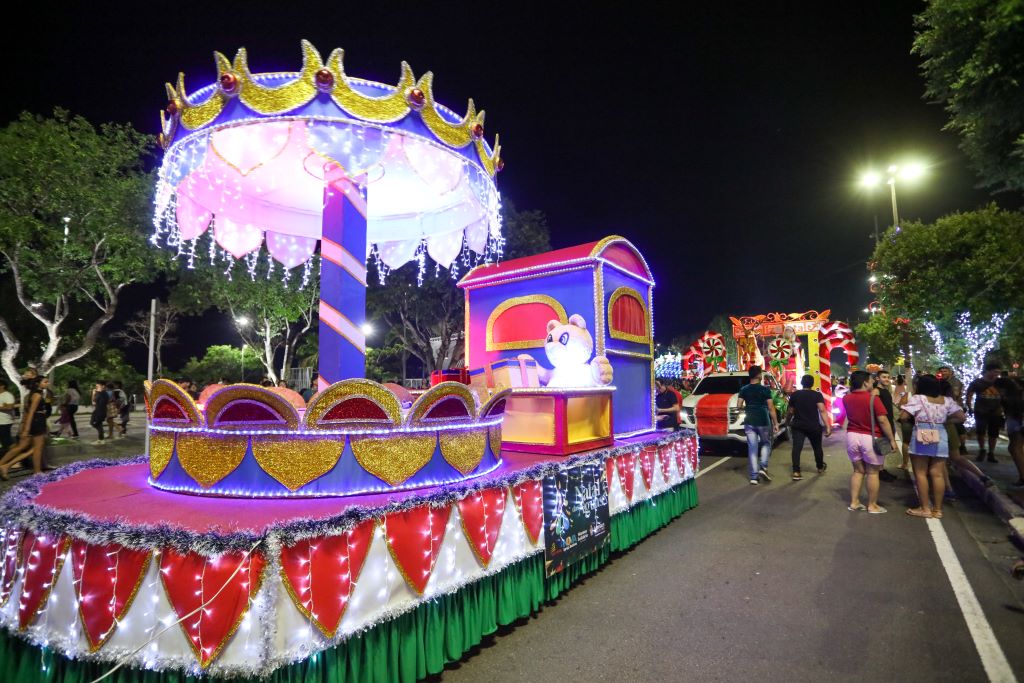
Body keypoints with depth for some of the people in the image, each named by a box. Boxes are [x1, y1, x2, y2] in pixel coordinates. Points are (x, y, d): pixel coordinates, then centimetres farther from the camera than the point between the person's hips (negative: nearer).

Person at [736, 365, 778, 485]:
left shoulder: (743, 389, 1)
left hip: (749, 422, 2)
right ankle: (763, 467, 1)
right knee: (766, 443, 20)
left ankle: (754, 477, 2)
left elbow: (739, 406, -1)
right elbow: (771, 408, -8)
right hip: (763, 421, -2)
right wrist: (776, 423, -2)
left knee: (752, 448, 4)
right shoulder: (765, 389, -7)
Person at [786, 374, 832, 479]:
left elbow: (791, 411, 6)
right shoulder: (817, 395, -5)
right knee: (817, 447, 20)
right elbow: (822, 411, -17)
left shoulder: (794, 395, 0)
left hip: (798, 425, 0)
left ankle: (796, 472, -15)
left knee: (797, 448, -5)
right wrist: (828, 426, -20)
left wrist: (788, 420, 25)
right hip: (813, 426, 0)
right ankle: (820, 467, 41)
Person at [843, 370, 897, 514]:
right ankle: (872, 505, 16)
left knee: (858, 470, 16)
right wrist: (892, 439, -10)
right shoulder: (873, 398, -15)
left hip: (852, 436, 5)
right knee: (872, 473, 8)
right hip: (870, 438, -5)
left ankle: (854, 502, 17)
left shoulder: (846, 398, 1)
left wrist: (853, 386, 17)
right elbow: (883, 420, -17)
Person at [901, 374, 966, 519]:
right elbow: (961, 416, 4)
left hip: (922, 438, -5)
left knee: (921, 474, 4)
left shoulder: (918, 398, -8)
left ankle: (925, 508, 7)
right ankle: (937, 509, 14)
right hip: (941, 439, 5)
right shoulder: (947, 400, 7)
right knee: (938, 474, 8)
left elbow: (903, 415, -13)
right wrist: (945, 420, 13)